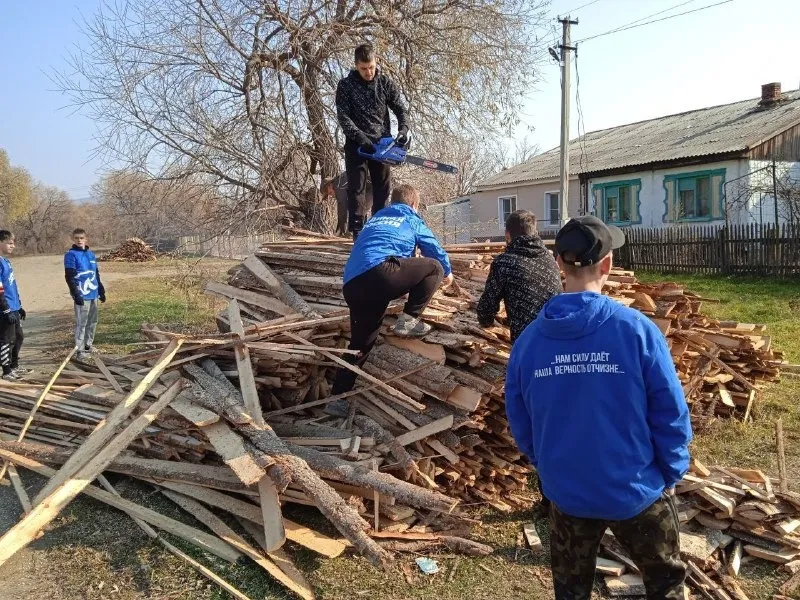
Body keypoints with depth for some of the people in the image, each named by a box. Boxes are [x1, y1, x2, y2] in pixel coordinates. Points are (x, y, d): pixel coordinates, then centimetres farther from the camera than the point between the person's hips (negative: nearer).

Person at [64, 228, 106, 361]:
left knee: (92, 322, 14)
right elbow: (69, 277, -12)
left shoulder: (91, 254, 13)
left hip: (93, 294, 7)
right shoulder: (71, 254, -7)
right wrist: (76, 294, -18)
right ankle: (80, 350, -1)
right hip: (82, 295, -7)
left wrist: (101, 290, 19)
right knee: (81, 323, -5)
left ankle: (88, 345, 25)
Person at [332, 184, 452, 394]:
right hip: (379, 271, -7)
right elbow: (433, 248, 28)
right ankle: (409, 319, 4)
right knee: (434, 268, 9)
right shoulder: (411, 218, 21)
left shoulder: (375, 217, 37)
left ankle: (338, 397, 19)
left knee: (360, 344, 18)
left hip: (351, 285, 7)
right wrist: (447, 271, 49)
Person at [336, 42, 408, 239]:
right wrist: (360, 136, -20)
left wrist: (403, 129, -12)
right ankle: (357, 230, -7)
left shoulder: (386, 83, 5)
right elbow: (343, 116, -8)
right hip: (356, 144, -3)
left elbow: (401, 109, 7)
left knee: (383, 188, 3)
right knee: (357, 187, -6)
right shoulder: (345, 86, -2)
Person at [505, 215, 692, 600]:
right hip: (637, 489, -2)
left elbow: (519, 422, -2)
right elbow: (670, 413, -14)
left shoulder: (528, 339, -12)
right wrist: (671, 474, 4)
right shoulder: (637, 329, -20)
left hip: (567, 493, 2)